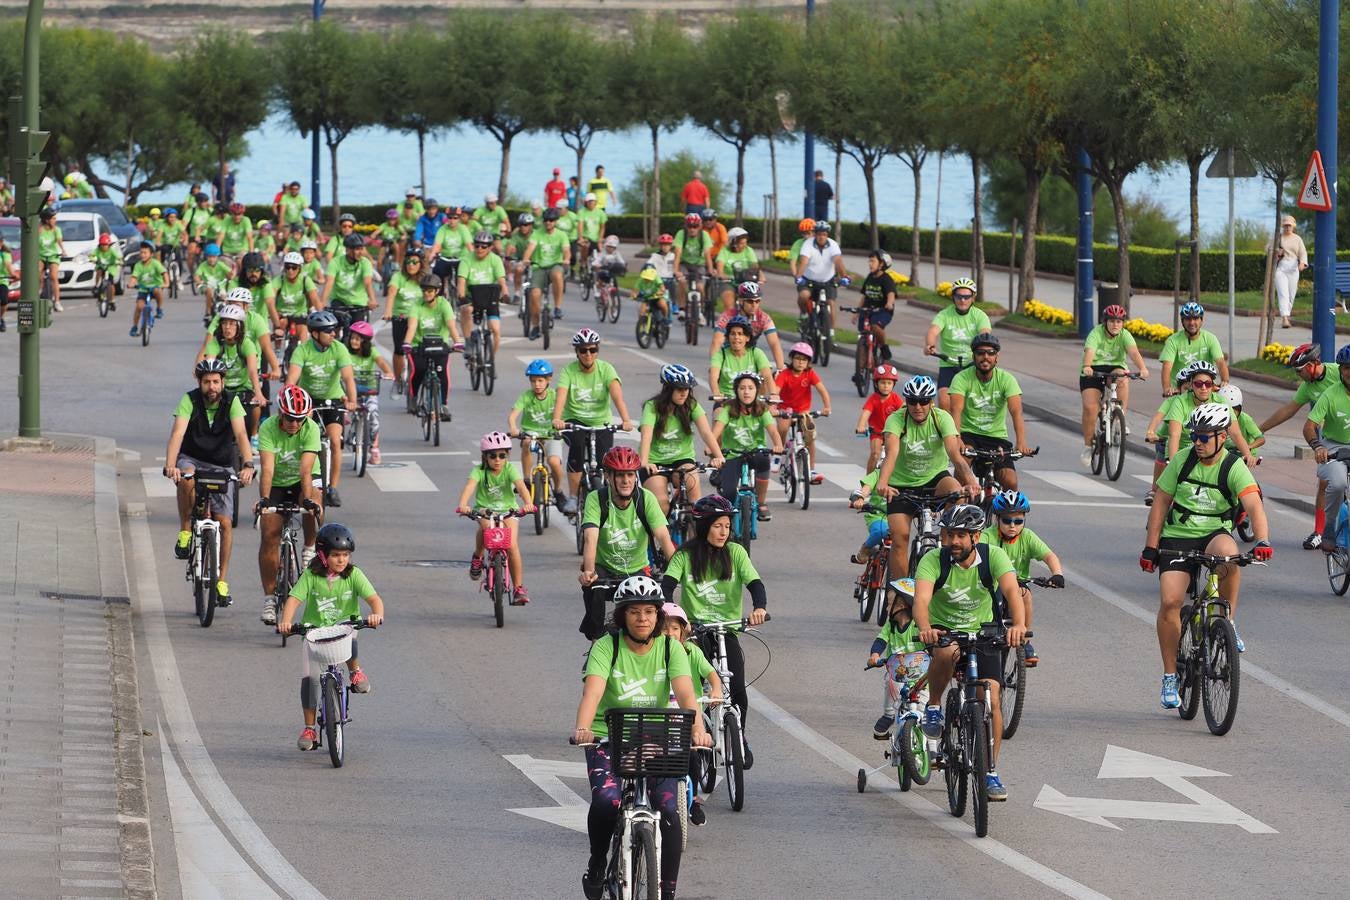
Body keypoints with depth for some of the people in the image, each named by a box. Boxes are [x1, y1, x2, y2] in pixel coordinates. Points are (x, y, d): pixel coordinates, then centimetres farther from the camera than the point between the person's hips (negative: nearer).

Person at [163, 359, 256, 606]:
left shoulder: (231, 402, -14)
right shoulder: (190, 400, -17)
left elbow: (241, 434, -27)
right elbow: (177, 434, -29)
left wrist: (248, 464, -45)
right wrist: (170, 465, -46)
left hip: (221, 465, 1)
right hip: (192, 460, -1)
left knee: (224, 522, -6)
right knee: (187, 479, -38)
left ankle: (222, 580, 5)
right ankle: (185, 532, -20)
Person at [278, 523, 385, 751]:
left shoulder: (354, 575, -5)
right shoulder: (311, 576, -6)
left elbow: (373, 598, -15)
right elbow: (294, 599, -15)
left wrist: (377, 614, -38)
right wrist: (285, 621, -34)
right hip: (314, 630, 1)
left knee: (349, 639, -37)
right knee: (309, 677, -12)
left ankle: (355, 671, -5)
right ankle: (309, 728, 0)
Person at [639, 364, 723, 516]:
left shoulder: (692, 406, -7)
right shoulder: (652, 407, -14)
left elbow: (706, 432, -20)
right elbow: (646, 436, -28)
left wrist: (718, 456, -36)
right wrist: (644, 462, -46)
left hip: (682, 458, 2)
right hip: (655, 462, -2)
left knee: (692, 485, -29)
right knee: (661, 503, -22)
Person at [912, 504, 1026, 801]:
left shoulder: (993, 556, -19)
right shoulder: (933, 561, -22)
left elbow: (1012, 591, -35)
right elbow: (921, 600, -36)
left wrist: (1019, 625, -55)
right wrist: (925, 629, -59)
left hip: (982, 633, 1)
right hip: (943, 631, -1)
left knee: (991, 699, -12)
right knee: (947, 652, -38)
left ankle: (990, 772, 2)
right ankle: (933, 707, -12)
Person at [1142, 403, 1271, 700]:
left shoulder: (1235, 469, -10)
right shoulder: (1182, 461, -3)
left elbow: (1254, 506, -24)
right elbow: (1161, 503, 3)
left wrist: (1262, 541, -42)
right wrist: (1151, 547, -1)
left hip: (1214, 534, -2)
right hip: (1177, 537, 2)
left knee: (1228, 553, -39)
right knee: (1170, 601, -16)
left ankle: (1228, 620, -17)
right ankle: (1170, 675, -2)